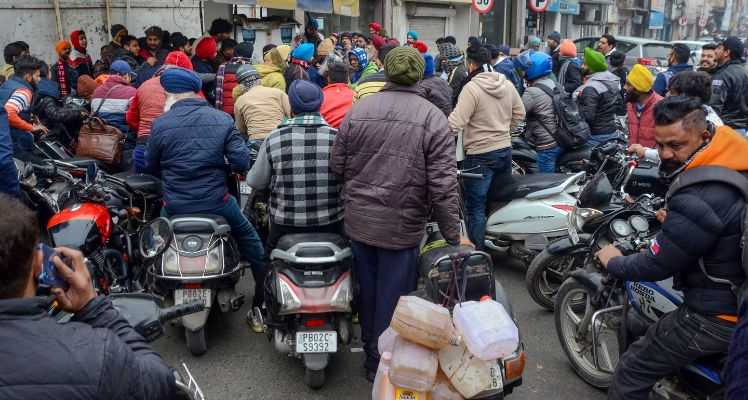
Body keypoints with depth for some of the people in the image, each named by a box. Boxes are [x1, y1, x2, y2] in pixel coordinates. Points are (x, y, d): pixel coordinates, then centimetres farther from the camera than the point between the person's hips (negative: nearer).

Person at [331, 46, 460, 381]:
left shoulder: (357, 110, 0)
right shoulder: (433, 118, -10)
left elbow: (337, 165, 4)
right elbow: (442, 186, -15)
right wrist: (453, 235, -7)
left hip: (358, 220, 4)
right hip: (401, 225, -4)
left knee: (367, 292, 20)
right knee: (392, 300, 10)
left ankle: (370, 357, 39)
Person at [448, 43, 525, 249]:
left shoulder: (471, 88, -18)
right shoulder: (507, 84, 5)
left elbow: (455, 123, -24)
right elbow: (519, 114, 15)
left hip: (480, 155, -8)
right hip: (505, 149, 8)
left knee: (475, 207, -1)